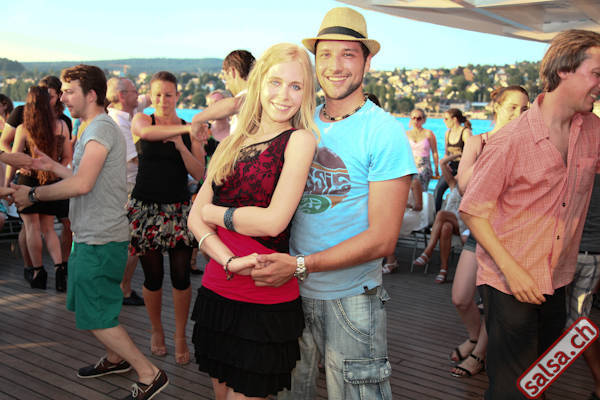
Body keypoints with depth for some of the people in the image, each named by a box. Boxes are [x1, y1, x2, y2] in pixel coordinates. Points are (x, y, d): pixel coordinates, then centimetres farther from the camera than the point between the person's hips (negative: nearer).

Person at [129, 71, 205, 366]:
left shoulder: (189, 130, 5)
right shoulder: (141, 119, 2)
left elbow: (199, 173, -2)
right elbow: (145, 132, -25)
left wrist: (181, 145, -16)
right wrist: (183, 129, -38)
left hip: (179, 208, 1)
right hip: (146, 208, -1)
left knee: (181, 275, -2)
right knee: (153, 276, 6)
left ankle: (180, 336, 15)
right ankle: (156, 331, 28)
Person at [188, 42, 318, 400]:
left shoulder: (299, 139, -8)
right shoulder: (232, 144, 8)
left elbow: (273, 221, -17)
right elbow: (195, 217, 2)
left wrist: (214, 212, -2)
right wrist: (230, 261, -15)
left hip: (266, 301, -5)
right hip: (217, 289, 6)